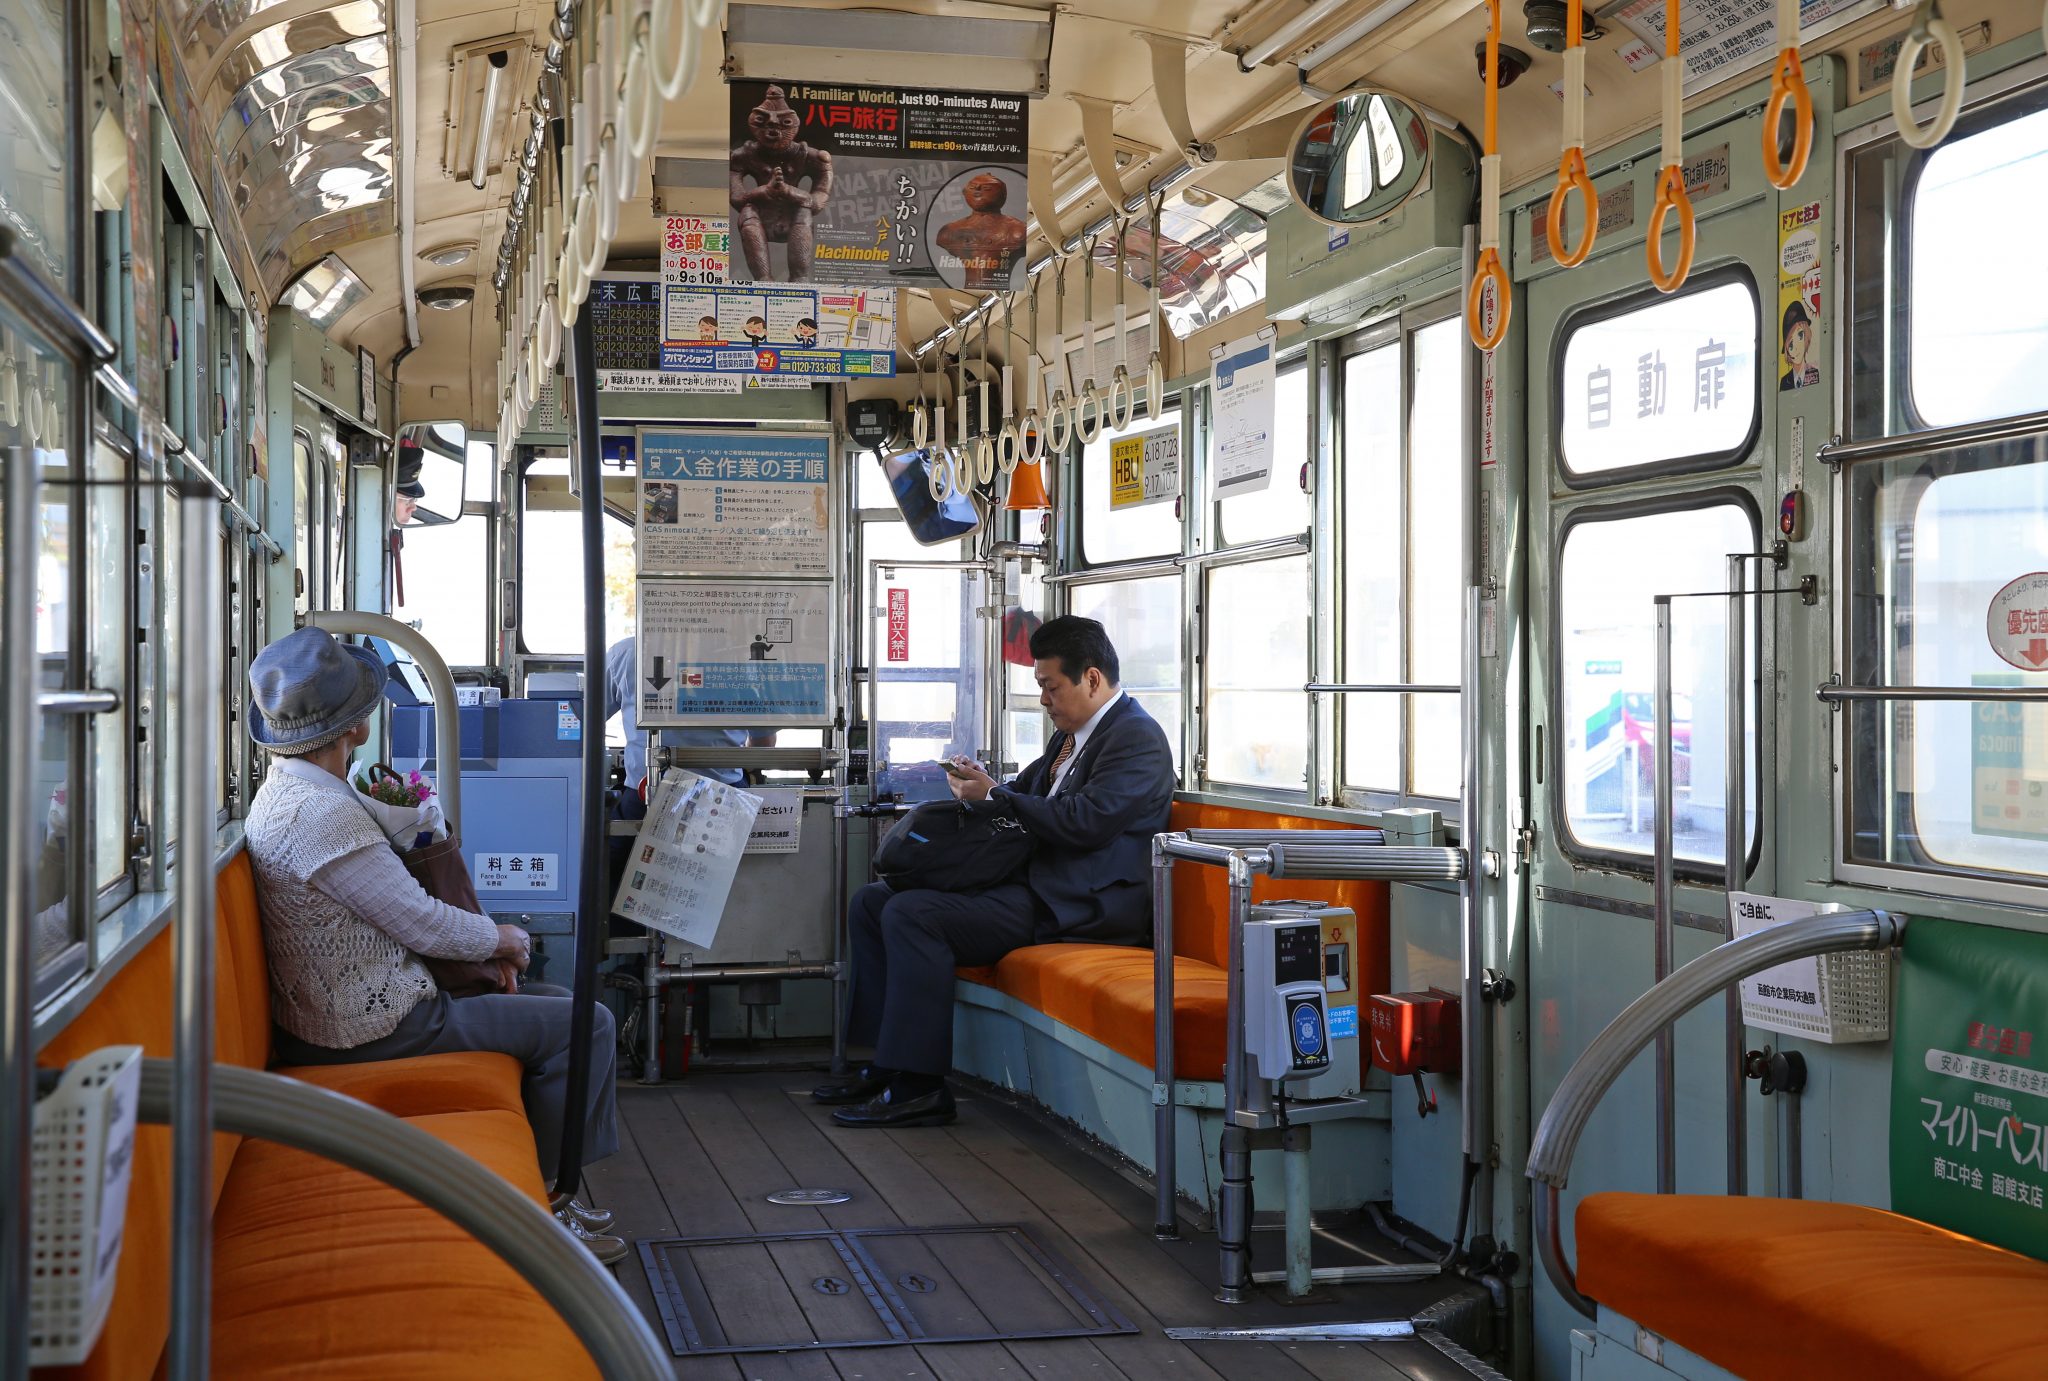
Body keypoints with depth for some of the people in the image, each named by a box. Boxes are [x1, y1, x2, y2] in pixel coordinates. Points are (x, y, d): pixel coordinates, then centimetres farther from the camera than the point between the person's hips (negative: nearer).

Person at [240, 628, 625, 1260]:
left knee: (554, 1004, 18)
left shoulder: (284, 790, 9)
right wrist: (500, 937, -1)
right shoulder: (323, 812, -26)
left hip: (341, 1004, 11)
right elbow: (424, 924, -20)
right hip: (371, 1026, -11)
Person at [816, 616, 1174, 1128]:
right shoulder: (1071, 735, 19)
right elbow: (1028, 791, 26)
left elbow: (1083, 822, -22)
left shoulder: (1138, 738, -11)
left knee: (912, 914, -25)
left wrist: (993, 796, -14)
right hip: (1035, 882, 11)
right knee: (871, 903, 8)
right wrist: (982, 784, 3)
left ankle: (917, 1087, -20)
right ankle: (887, 1065, 5)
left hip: (1079, 906, -11)